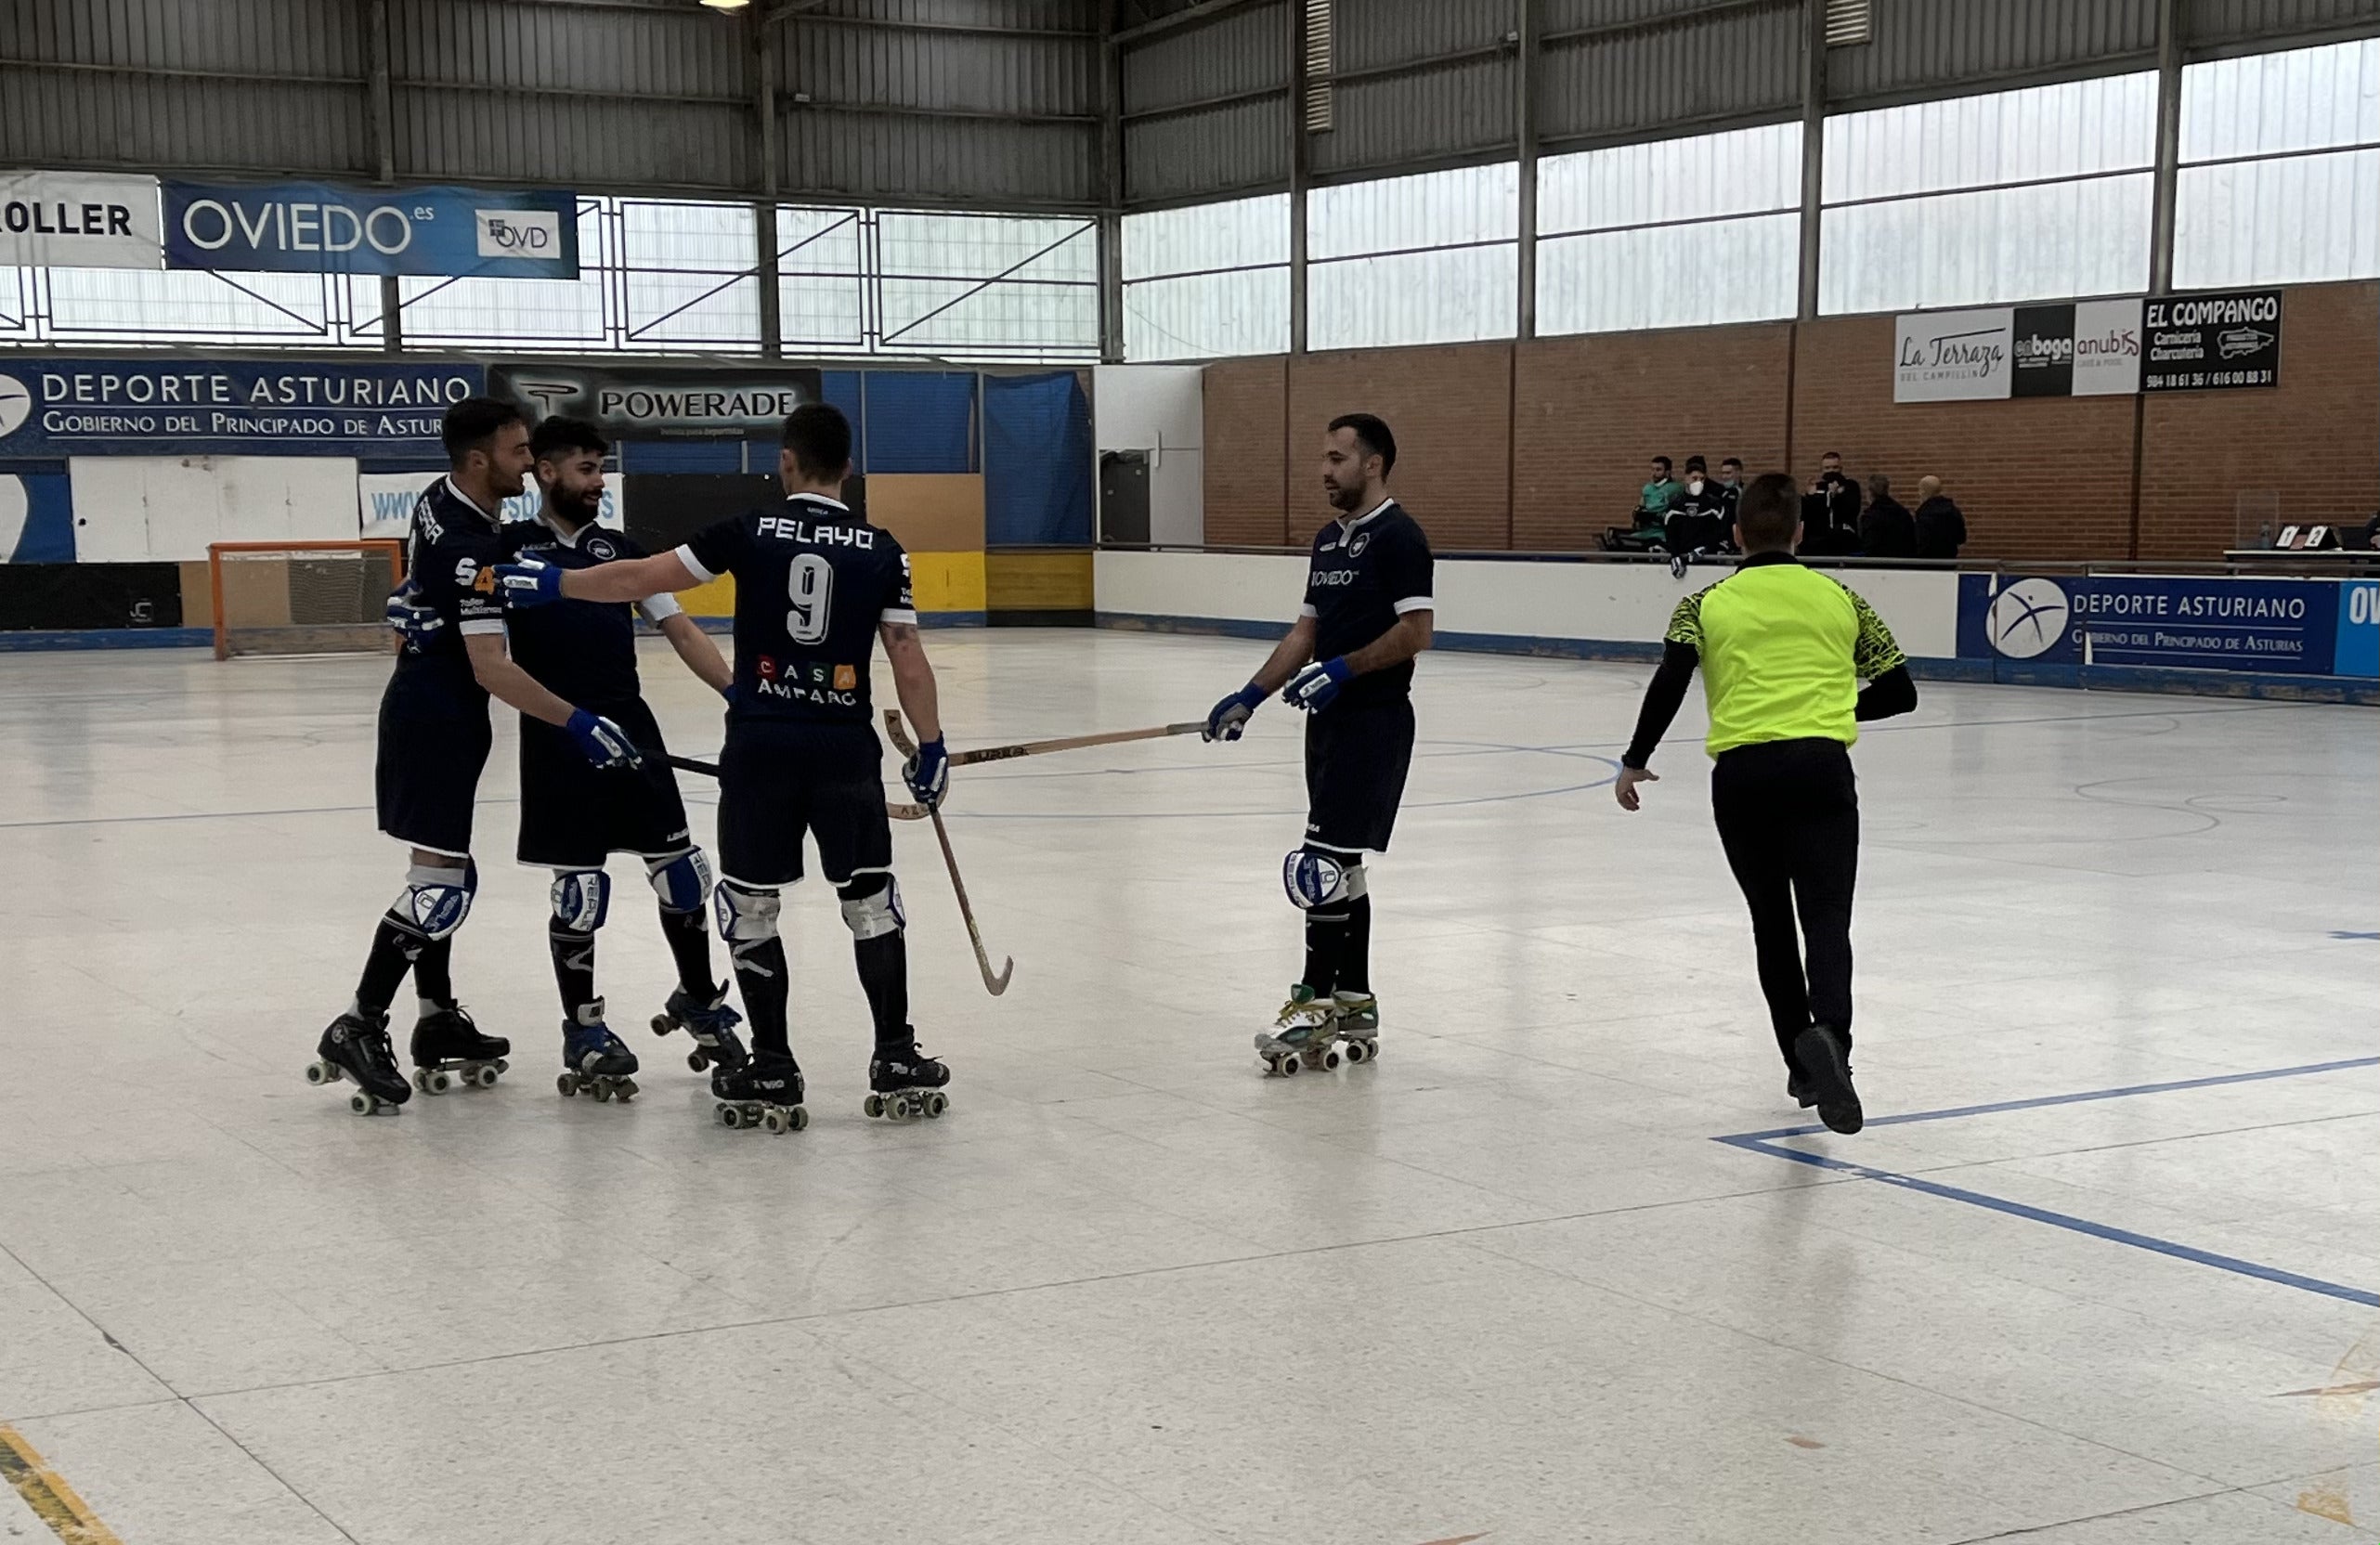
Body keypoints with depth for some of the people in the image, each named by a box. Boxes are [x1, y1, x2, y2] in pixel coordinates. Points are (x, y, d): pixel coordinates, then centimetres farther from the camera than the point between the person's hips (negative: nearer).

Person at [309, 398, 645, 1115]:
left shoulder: (439, 500, 5)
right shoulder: (472, 550, -24)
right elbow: (488, 667, -29)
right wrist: (576, 721, -32)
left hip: (425, 704, 10)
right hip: (436, 720, -10)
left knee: (442, 870, 15)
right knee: (441, 882, -10)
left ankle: (438, 1025, 22)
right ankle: (357, 1029, -8)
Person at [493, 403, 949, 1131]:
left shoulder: (750, 530, -1)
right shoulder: (881, 549, 2)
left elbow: (643, 578, -1)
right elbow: (907, 659, 0)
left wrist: (552, 583, 9)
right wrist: (931, 748, 9)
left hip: (759, 743, -1)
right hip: (846, 747, 1)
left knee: (750, 905, 10)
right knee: (870, 899, 13)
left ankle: (772, 1073, 11)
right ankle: (897, 1062, 15)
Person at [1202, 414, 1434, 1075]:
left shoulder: (1397, 536, -11)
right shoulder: (1329, 539, 17)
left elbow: (1415, 632, -18)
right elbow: (1306, 631, 19)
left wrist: (1341, 670, -21)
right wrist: (1250, 696, 11)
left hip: (1375, 718, -9)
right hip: (1332, 718, 9)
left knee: (1326, 860, -12)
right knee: (1343, 864, 10)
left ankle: (1317, 1001, -8)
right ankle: (1354, 1006, 16)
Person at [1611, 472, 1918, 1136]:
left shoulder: (1707, 604, 12)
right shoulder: (1838, 598, 15)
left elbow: (1670, 679, -4)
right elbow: (1899, 691, 16)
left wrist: (1635, 762, 5)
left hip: (1741, 773, 1)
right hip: (1821, 765, -1)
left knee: (1771, 919, 17)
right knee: (1826, 916, -8)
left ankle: (1804, 1063, 20)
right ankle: (1827, 1034, -36)